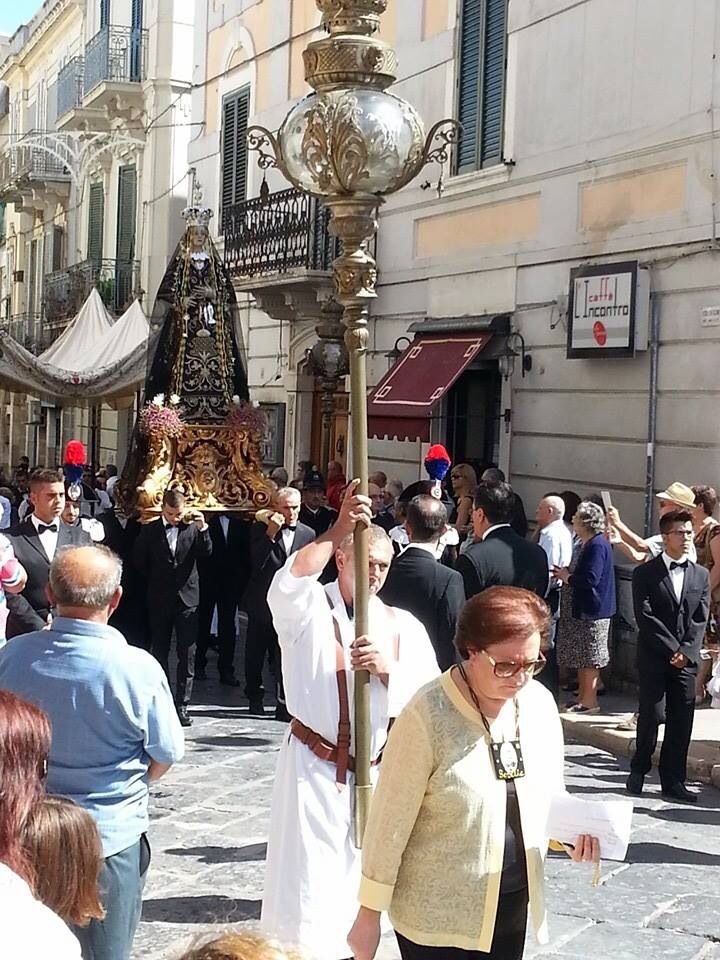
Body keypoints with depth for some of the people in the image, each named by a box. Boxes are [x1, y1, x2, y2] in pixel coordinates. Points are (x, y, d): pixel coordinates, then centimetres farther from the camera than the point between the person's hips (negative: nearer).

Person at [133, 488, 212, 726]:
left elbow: (206, 552, -7)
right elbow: (139, 561, 9)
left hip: (187, 597, -1)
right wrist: (155, 582, 10)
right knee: (160, 652, 9)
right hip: (159, 600, 1)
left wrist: (203, 528, -19)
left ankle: (181, 704, 0)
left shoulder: (193, 528, 1)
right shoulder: (150, 531, 0)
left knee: (187, 654, -4)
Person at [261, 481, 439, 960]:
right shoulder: (309, 611, -3)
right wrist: (339, 529, -34)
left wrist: (387, 667, -20)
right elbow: (288, 584, -28)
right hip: (313, 769, -3)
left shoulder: (404, 626, 5)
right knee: (306, 888, -5)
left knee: (361, 885, 14)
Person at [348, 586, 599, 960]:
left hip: (514, 907, 5)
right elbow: (390, 822, -15)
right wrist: (370, 914, -11)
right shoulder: (427, 717, -20)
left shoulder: (539, 702, -3)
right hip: (437, 914, -5)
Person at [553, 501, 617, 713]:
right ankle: (583, 697, 22)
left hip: (593, 610, -10)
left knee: (590, 659, -2)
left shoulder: (597, 545, -18)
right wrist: (568, 574, 5)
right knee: (582, 658, 15)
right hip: (585, 608, 10)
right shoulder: (591, 544, 14)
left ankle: (589, 701, 5)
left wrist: (567, 577, -11)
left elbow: (590, 579, -25)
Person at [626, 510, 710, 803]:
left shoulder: (701, 575, 11)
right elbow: (645, 617, -8)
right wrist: (672, 648, -13)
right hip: (653, 657, -3)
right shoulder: (645, 573, 0)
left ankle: (673, 782, 9)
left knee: (682, 721, 2)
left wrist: (687, 651, -9)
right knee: (650, 716, -3)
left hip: (687, 659, 3)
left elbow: (700, 619, 4)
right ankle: (639, 771, 15)